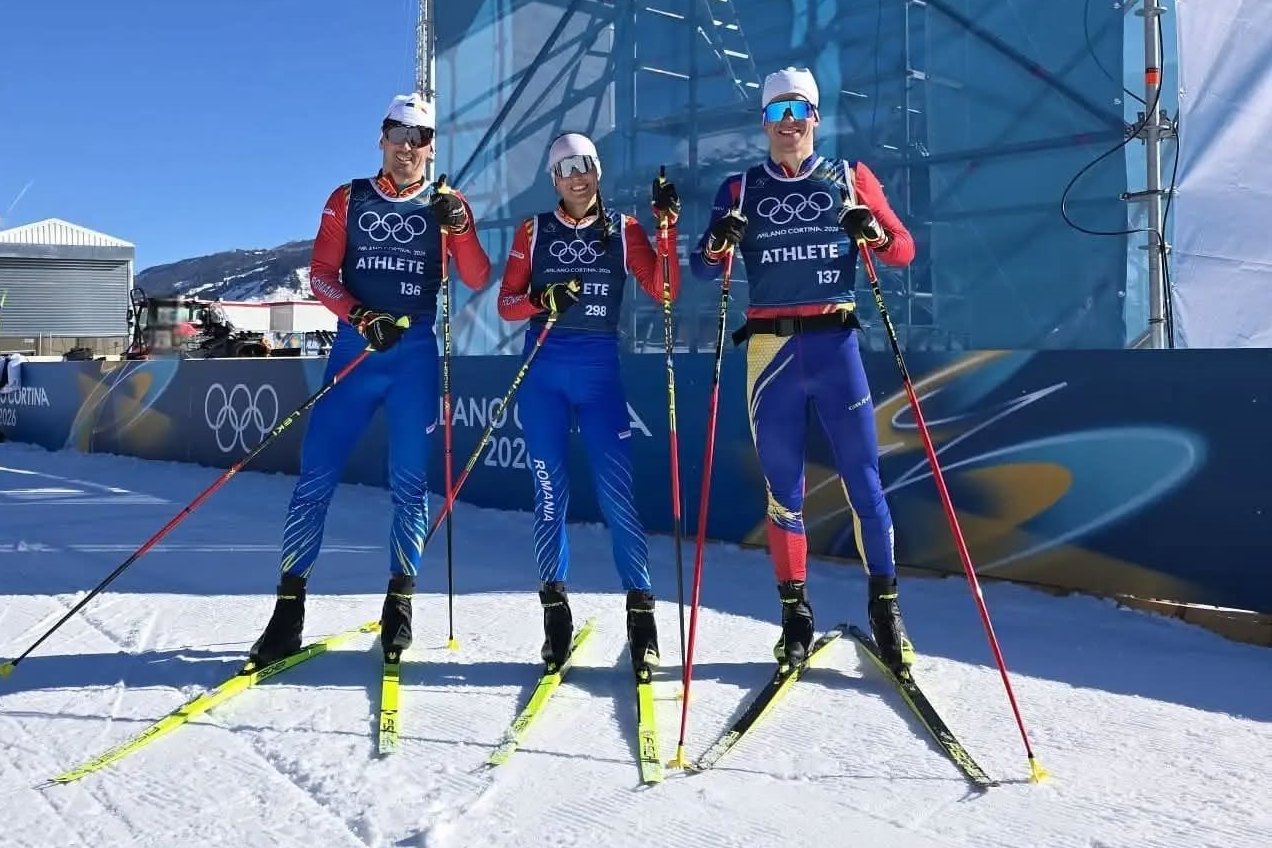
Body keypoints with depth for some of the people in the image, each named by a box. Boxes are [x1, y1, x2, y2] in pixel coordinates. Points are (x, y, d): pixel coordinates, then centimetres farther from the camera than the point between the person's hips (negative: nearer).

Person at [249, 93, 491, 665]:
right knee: (316, 475, -3)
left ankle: (400, 600, 13)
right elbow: (320, 274, 3)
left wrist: (459, 226, -15)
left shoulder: (445, 206, 9)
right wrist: (361, 317, -13)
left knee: (409, 482, 2)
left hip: (416, 354, 0)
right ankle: (289, 603, 4)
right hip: (354, 347, 1)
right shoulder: (348, 200, 10)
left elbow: (477, 281, 0)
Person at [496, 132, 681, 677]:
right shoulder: (533, 231, 9)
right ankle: (554, 608, 13)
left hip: (600, 367, -1)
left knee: (616, 492, -8)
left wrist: (667, 227, -11)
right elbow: (506, 305, 7)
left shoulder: (623, 229, 8)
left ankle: (640, 608, 0)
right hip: (542, 369, 1)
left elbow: (663, 292, -2)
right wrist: (542, 299, -13)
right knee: (549, 491, 2)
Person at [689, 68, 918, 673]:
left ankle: (885, 605, 10)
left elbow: (904, 250, 10)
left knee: (862, 479, -2)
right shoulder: (740, 190, 12)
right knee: (782, 487, 5)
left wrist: (873, 234, -12)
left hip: (835, 341, -1)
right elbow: (702, 268, 8)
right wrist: (718, 242, -14)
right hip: (770, 349, 1)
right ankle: (795, 611, 15)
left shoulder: (851, 179, 11)